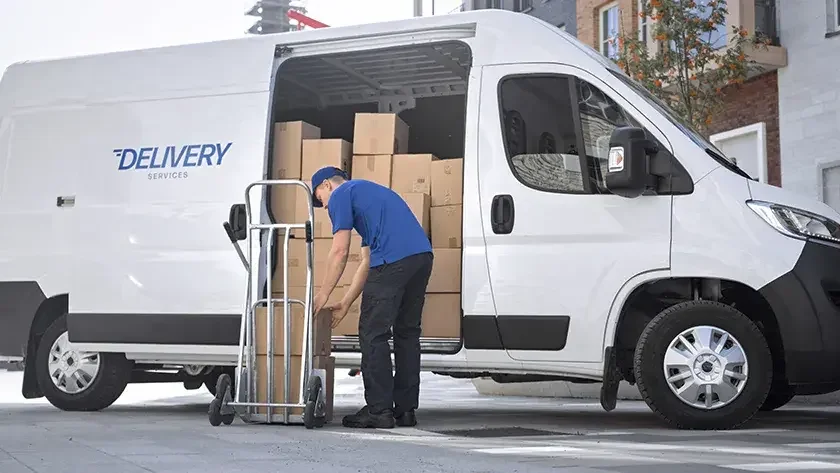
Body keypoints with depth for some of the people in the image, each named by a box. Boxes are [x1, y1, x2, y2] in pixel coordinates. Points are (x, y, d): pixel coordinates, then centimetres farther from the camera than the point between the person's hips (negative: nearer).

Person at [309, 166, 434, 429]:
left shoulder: (341, 195, 10)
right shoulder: (368, 192, 35)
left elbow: (340, 252, 1)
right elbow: (367, 262, 31)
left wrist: (323, 295, 9)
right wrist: (345, 304, 31)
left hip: (393, 260, -9)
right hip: (423, 255, 9)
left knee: (373, 335, -1)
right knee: (407, 333, 15)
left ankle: (379, 410, 0)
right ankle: (406, 410, 18)